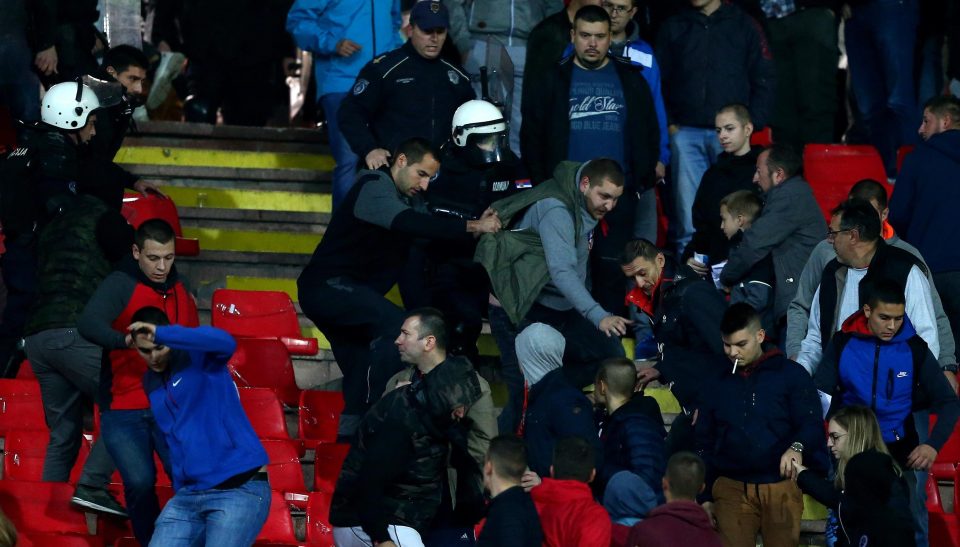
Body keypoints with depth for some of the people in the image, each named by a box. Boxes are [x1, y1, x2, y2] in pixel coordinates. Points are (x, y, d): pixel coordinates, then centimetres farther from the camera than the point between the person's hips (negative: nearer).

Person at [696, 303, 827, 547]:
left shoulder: (791, 374, 2)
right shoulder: (717, 383, 12)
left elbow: (812, 423, -6)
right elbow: (705, 444, 16)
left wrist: (797, 447, -28)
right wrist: (705, 496, 12)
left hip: (781, 487, -2)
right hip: (732, 489, 2)